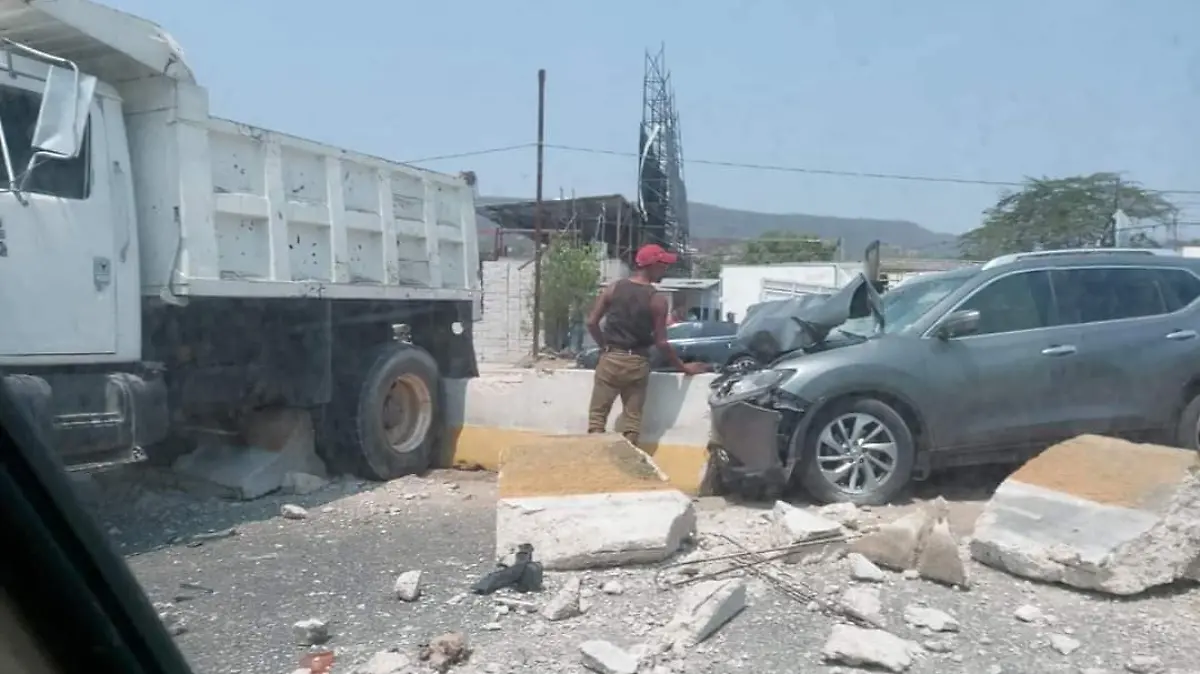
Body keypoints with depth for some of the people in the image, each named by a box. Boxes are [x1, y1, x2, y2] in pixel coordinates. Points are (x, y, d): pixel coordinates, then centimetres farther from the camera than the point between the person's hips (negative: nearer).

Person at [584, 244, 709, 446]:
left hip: (610, 359, 2)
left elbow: (591, 323, 2)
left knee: (597, 416, 7)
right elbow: (660, 342, -6)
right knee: (632, 421, 9)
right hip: (637, 364, -2)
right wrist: (683, 367, 5)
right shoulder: (657, 299, -7)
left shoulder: (613, 288, 1)